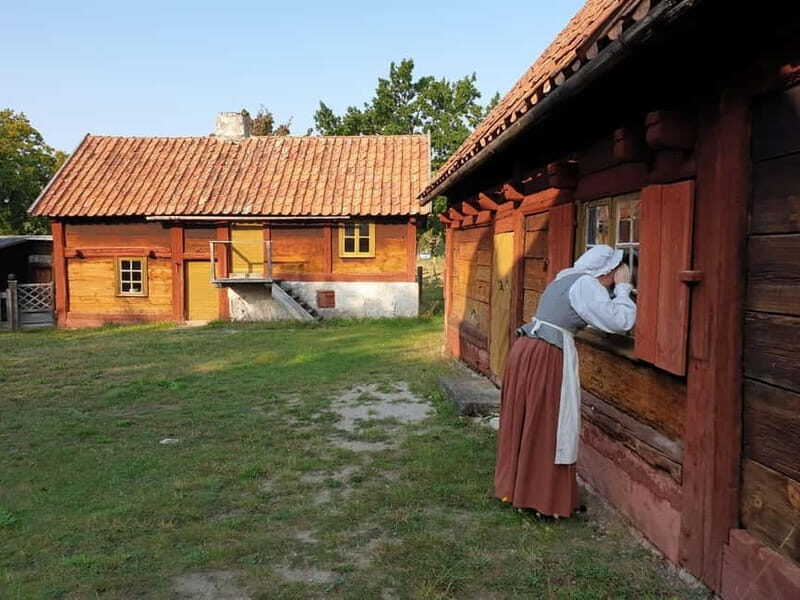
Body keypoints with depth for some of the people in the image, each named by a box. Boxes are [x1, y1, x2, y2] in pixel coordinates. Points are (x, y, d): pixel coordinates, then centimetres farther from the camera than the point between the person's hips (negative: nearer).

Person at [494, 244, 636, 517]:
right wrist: (623, 287, -1)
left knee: (523, 422, 16)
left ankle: (515, 486, 28)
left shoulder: (566, 279, 19)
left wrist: (616, 290, 17)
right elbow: (620, 321, -14)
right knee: (546, 427, 2)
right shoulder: (585, 284, -9)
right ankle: (546, 498, 13)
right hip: (546, 356, -9)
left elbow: (601, 314, 27)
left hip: (525, 348, 9)